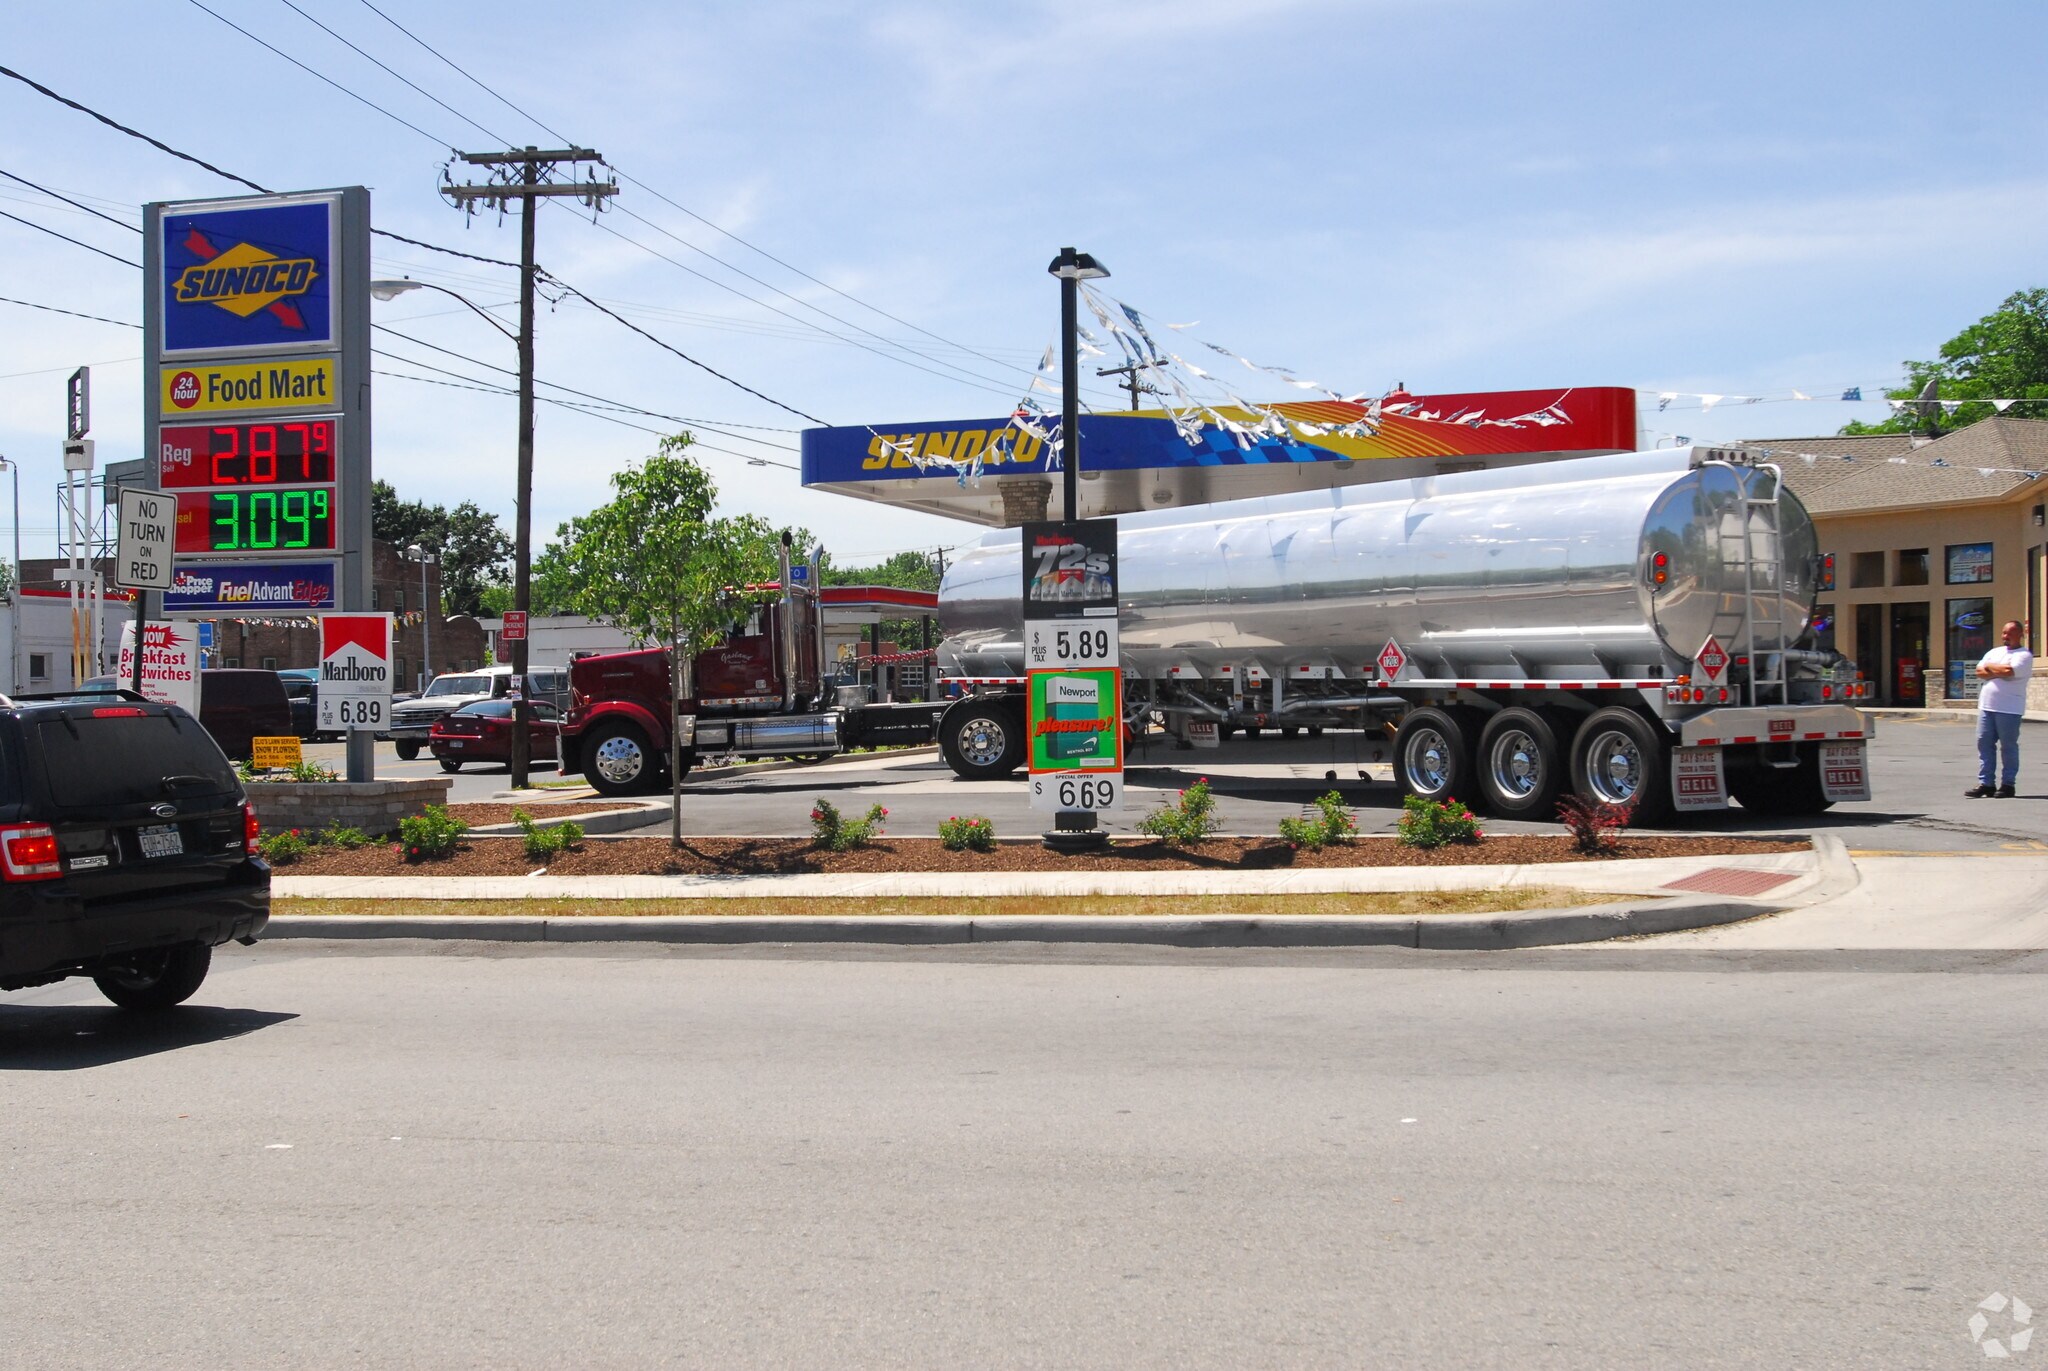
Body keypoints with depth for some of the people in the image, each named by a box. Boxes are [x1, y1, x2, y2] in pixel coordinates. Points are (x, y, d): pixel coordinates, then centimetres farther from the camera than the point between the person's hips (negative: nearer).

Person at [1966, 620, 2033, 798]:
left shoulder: (2024, 655, -1)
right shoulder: (1994, 652, 19)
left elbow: (2009, 670, -18)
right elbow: (1979, 672, 7)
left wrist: (1989, 667, -2)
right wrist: (2001, 673, -8)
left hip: (2009, 709, -6)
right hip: (1987, 706, 6)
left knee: (2008, 746, 0)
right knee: (1984, 743, 2)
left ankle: (2008, 784, 6)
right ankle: (1986, 783, 5)